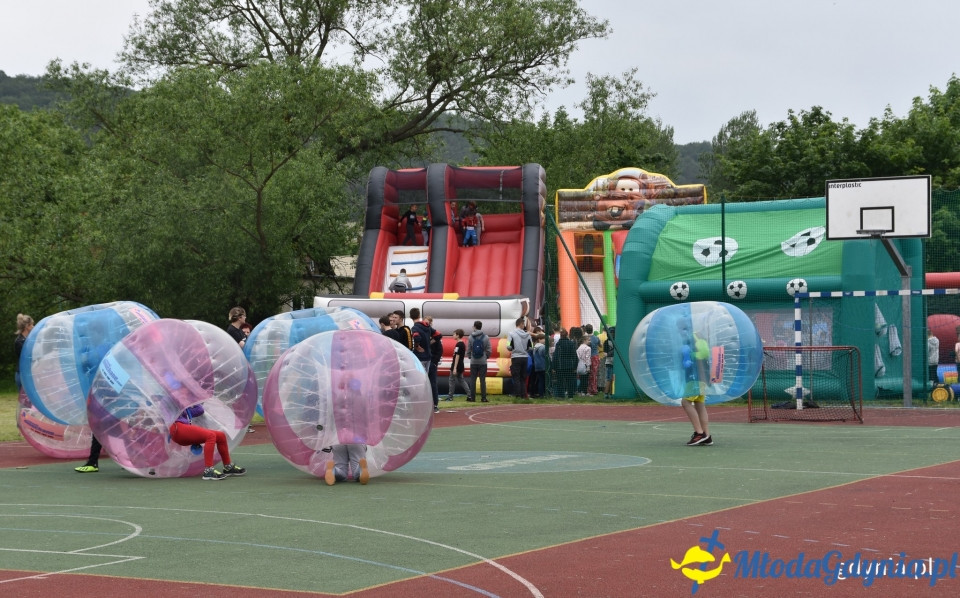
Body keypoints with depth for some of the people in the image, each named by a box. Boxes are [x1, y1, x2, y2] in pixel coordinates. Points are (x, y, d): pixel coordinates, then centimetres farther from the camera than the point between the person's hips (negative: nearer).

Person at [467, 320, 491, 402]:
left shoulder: (471, 337, -5)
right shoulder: (486, 337, -5)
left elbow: (468, 349, -4)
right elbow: (489, 350, -4)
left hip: (473, 362, 0)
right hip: (483, 362, 0)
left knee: (473, 380, 7)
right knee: (482, 380, 3)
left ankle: (472, 397, 7)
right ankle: (483, 398, 2)